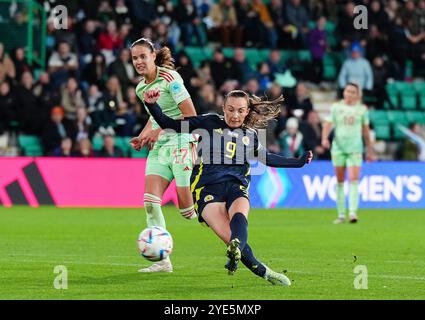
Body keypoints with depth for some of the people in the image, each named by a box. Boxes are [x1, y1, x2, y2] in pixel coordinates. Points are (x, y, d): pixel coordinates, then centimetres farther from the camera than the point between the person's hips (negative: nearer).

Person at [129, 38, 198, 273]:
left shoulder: (170, 78, -11)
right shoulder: (141, 88, 12)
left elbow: (191, 115, -15)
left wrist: (160, 130, -17)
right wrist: (143, 137, 12)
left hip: (180, 144, -7)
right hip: (158, 148, 7)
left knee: (187, 208, -9)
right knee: (150, 201, -10)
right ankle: (162, 260, -8)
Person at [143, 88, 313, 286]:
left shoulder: (250, 134, 20)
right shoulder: (208, 123, 9)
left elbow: (266, 158, 37)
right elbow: (169, 125, 8)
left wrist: (298, 162, 35)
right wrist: (152, 105, -6)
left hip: (236, 187, 2)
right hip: (207, 188, -2)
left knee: (239, 215, -38)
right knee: (230, 237, -28)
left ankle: (235, 252, -68)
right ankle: (264, 273, -22)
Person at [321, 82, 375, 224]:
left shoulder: (362, 109, 8)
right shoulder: (336, 107, 6)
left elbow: (366, 130, 14)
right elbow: (328, 124, -1)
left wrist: (370, 150, 16)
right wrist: (324, 138, -21)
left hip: (355, 149, -1)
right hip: (338, 148, 1)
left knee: (354, 180, -14)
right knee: (340, 182, 4)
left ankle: (353, 213, -20)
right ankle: (341, 215, 11)